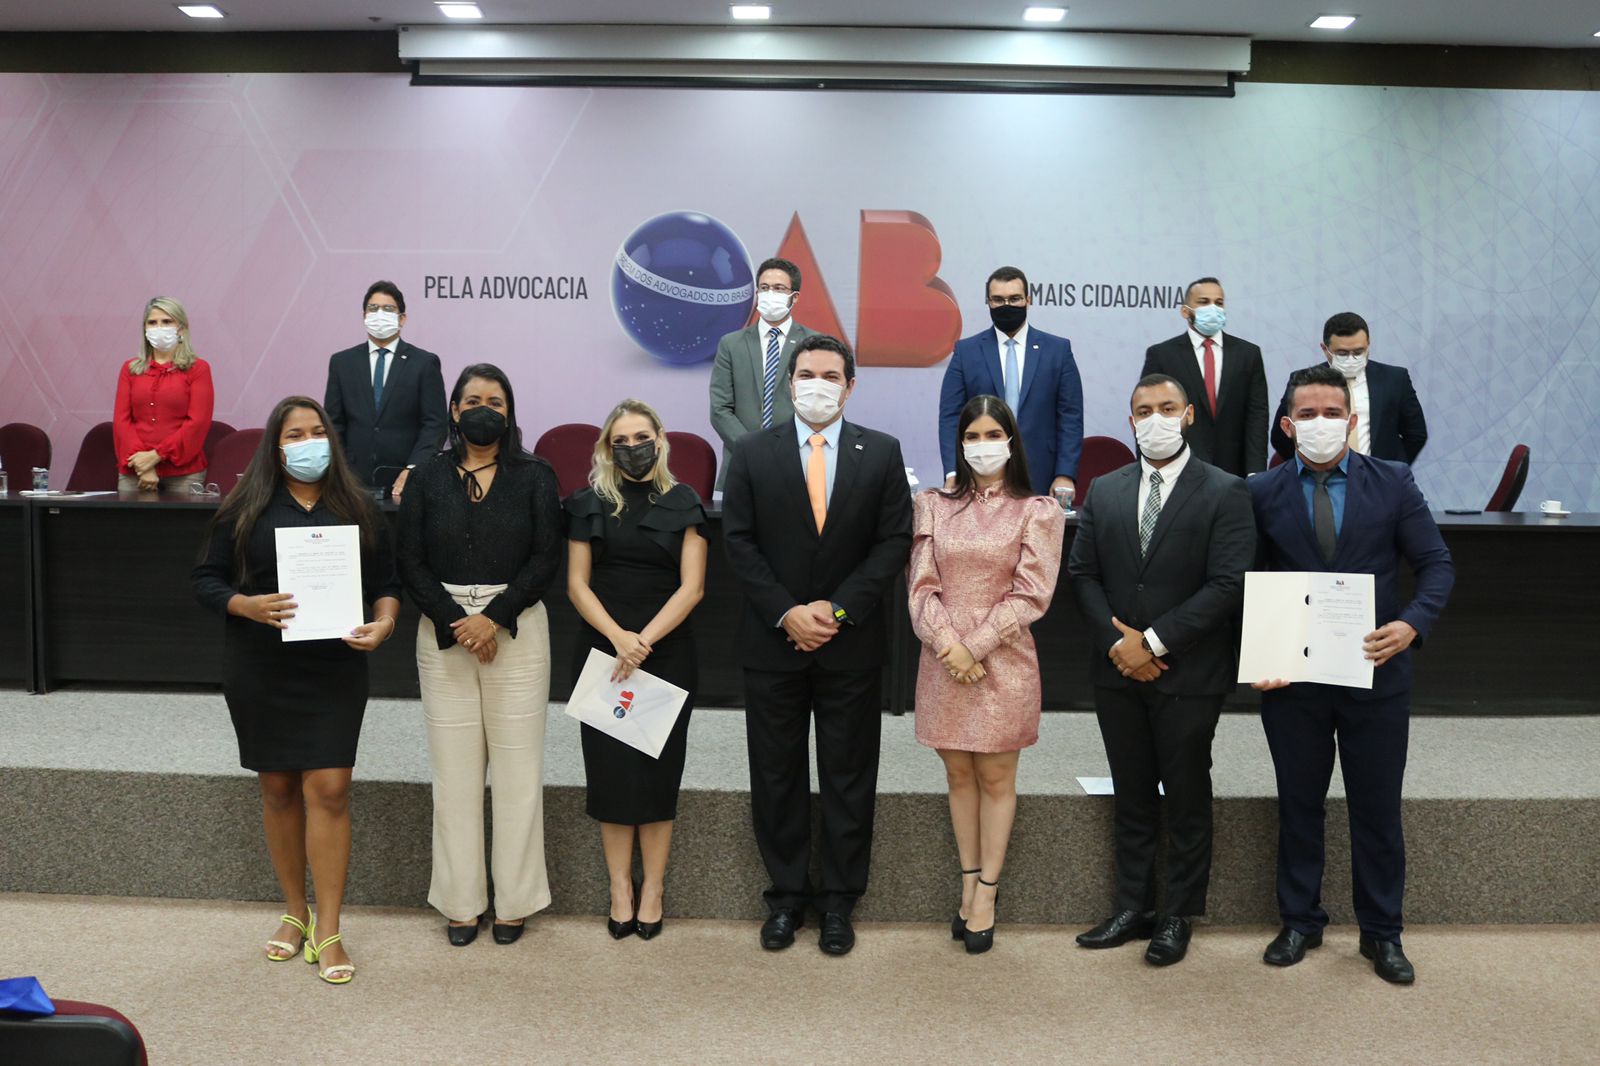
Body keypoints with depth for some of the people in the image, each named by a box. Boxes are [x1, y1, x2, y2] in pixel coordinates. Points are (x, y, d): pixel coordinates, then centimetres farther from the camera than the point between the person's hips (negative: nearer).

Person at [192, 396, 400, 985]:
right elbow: (206, 580, 3)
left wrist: (382, 623, -13)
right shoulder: (244, 510, 2)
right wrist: (249, 606, -17)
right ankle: (295, 912, 27)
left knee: (329, 789, -7)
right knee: (278, 787, 10)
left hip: (335, 670, -1)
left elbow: (386, 582, 7)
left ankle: (327, 932, 2)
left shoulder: (358, 510, 5)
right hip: (259, 671, 1)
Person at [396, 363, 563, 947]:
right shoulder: (428, 477, 7)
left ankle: (514, 900, 12)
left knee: (517, 766, 1)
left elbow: (546, 560, -3)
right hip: (443, 631, 1)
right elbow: (411, 563, 2)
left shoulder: (535, 477, 4)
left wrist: (494, 618, -13)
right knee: (454, 768, 4)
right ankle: (460, 901, 15)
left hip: (516, 630, -1)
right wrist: (456, 623, -11)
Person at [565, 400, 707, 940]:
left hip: (667, 651, -1)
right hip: (602, 650, 1)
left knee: (657, 769, 2)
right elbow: (577, 583, 1)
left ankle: (653, 888, 10)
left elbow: (691, 586, -4)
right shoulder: (589, 504, 6)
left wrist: (643, 641, -15)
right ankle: (620, 888, 11)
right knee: (611, 768, 2)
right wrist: (617, 637, -14)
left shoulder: (683, 504, 2)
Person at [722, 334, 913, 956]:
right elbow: (739, 541, -1)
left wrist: (838, 610, -12)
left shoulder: (881, 453, 2)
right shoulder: (753, 453, 3)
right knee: (776, 777, 9)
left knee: (849, 777, 8)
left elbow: (893, 542, -2)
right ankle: (787, 896, 23)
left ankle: (839, 902, 21)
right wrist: (786, 614, -12)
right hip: (772, 642, 1)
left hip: (851, 644, 0)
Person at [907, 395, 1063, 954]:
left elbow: (1030, 596, -7)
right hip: (943, 658, 3)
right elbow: (921, 584, 1)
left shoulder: (1037, 511, -1)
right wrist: (947, 643, -13)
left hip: (1003, 660, -2)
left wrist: (974, 647, -12)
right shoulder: (935, 505, 7)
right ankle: (969, 882, 21)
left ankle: (986, 893, 14)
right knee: (958, 773, 10)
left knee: (995, 777, 5)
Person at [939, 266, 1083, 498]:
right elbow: (951, 417, 2)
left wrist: (1065, 475, -5)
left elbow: (1071, 418, 4)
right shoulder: (966, 351, 7)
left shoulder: (1058, 349, 7)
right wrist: (953, 474, -10)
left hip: (1040, 481, 0)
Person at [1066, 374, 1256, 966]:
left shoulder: (1224, 494, -5)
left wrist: (1153, 641, -15)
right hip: (1118, 673, 4)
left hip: (1188, 675, -4)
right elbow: (1083, 574, 5)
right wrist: (1116, 643, -9)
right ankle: (1133, 909, 24)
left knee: (1187, 800, 8)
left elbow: (1228, 585, -13)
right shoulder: (1105, 492, 9)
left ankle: (1179, 917, 21)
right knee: (1131, 798, 13)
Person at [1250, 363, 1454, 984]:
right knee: (1298, 804, 14)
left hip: (1376, 675, 0)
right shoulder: (1262, 494, -1)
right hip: (1290, 678, 0)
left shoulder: (1393, 483, -1)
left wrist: (1412, 624, -18)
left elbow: (1437, 565, 0)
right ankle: (1300, 921, 30)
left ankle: (1381, 933, 27)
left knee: (1378, 809, 10)